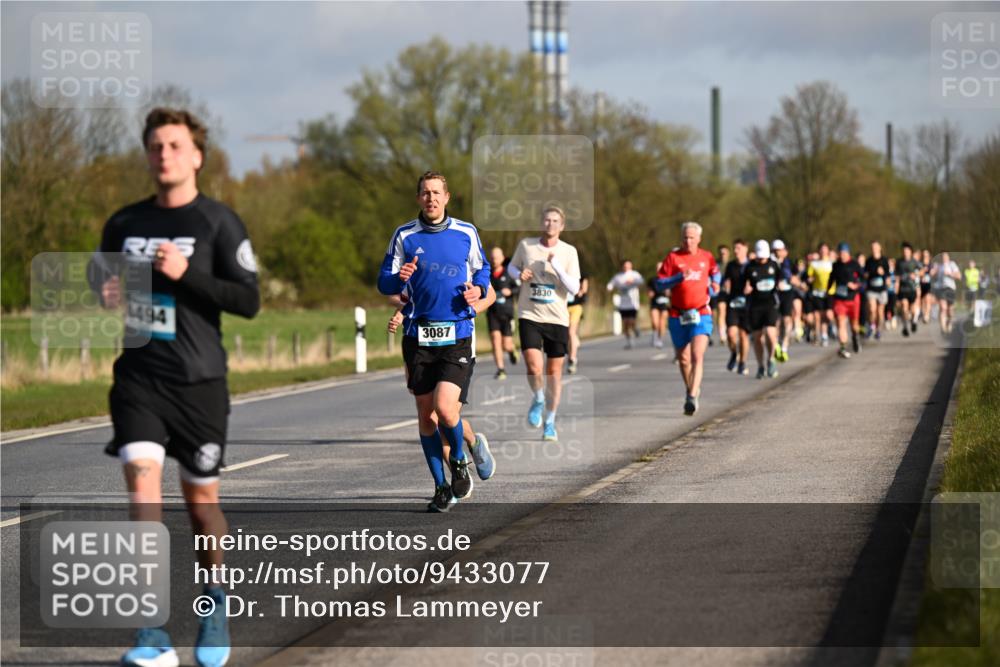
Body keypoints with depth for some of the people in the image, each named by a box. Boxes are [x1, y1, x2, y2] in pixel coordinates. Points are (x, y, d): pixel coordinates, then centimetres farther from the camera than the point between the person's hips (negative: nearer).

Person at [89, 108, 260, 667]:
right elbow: (101, 279, 25)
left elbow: (249, 300, -8)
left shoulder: (219, 222, -2)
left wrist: (186, 273, -20)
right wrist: (108, 300, 1)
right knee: (143, 481, -15)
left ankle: (215, 601, 34)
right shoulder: (124, 223, 10)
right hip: (137, 375, 2)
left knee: (200, 498, 7)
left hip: (199, 379, -2)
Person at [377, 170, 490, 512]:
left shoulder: (466, 233, 4)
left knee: (445, 408, -17)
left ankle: (459, 461, 13)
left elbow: (482, 269, 19)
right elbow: (385, 284, 5)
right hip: (419, 336, 2)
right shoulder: (404, 235, 3)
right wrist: (399, 278, -18)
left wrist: (478, 289, -3)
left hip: (457, 335, -2)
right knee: (426, 414, 4)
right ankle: (442, 487, 17)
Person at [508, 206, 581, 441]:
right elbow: (511, 266, 18)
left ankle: (549, 422, 22)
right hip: (529, 316, -1)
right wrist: (519, 274, -5)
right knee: (534, 367, -17)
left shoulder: (569, 252, -2)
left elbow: (574, 288, -7)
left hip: (557, 318, 1)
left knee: (554, 371, 6)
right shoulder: (526, 245, 1)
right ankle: (538, 400, 16)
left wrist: (557, 267, -19)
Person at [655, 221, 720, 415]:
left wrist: (714, 285, 7)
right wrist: (680, 277, -19)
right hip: (678, 316, 1)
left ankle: (692, 398, -24)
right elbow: (659, 283, -6)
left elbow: (715, 272, 28)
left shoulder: (707, 257, 6)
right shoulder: (673, 257, -1)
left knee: (697, 356, -18)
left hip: (701, 314, -1)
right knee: (683, 359, 11)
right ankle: (691, 389, 35)